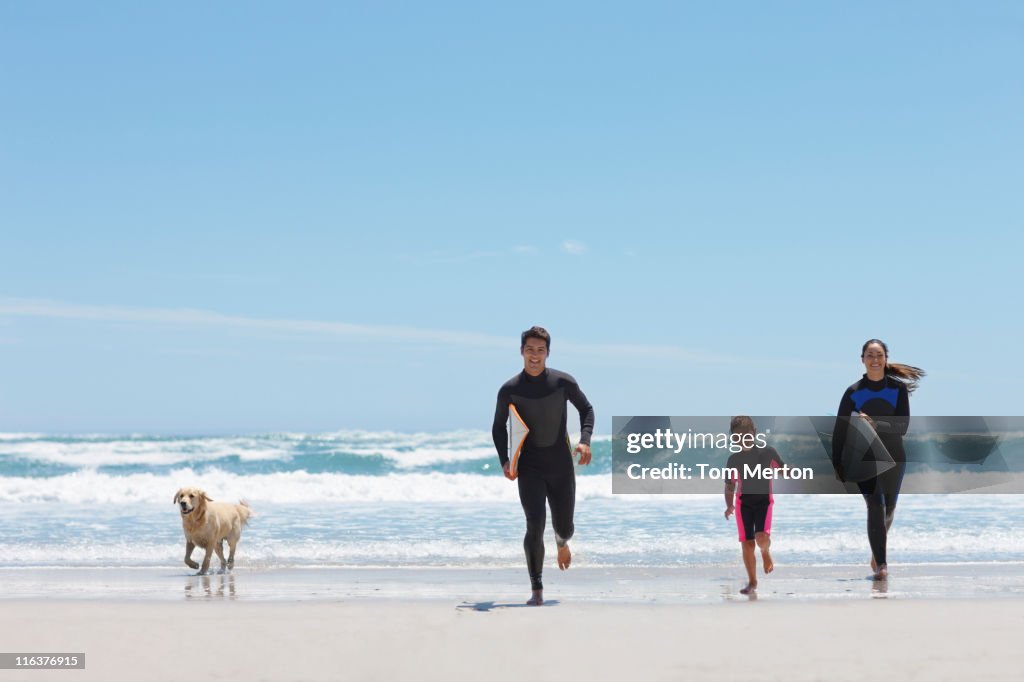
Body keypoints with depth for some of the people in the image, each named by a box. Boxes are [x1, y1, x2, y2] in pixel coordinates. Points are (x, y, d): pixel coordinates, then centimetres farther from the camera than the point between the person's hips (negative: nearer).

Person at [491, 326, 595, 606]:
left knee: (565, 527, 12)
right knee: (535, 527, -17)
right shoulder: (510, 390, -6)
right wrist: (504, 461, -5)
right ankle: (537, 590, -9)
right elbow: (499, 428, 8)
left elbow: (586, 409, 8)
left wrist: (585, 440, -8)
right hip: (529, 469, -1)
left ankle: (562, 542, 52)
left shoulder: (563, 382, -6)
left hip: (561, 467, 1)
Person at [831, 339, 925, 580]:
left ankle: (877, 550, 42)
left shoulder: (898, 389, -3)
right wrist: (837, 465, -4)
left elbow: (903, 426, -12)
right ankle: (881, 564, -14)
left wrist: (875, 424, -27)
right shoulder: (854, 392, -3)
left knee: (888, 508, 15)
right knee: (876, 506, -16)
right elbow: (839, 430, -1)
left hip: (893, 458, 2)